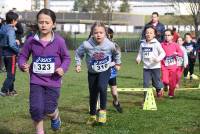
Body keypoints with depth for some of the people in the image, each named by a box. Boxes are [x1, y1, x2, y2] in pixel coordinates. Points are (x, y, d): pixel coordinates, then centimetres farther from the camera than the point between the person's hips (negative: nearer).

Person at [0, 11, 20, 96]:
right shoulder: (10, 30, -20)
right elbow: (11, 44, -26)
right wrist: (18, 50, -11)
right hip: (11, 54, -8)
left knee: (10, 73, 19)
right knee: (11, 74, 1)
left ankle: (11, 90, 27)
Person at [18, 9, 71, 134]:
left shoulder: (59, 41, -9)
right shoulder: (31, 40, -5)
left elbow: (66, 58, 3)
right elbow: (23, 55, 7)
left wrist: (63, 68, -15)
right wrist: (23, 65, -12)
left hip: (53, 81, -1)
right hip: (36, 80, 1)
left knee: (49, 110, 0)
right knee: (36, 108, -7)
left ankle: (56, 116, 38)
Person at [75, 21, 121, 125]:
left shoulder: (110, 45, -20)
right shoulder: (87, 44, -23)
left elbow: (116, 53, 5)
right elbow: (78, 53, -1)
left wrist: (117, 63, 13)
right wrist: (78, 64, -6)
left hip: (105, 71, -1)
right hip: (92, 73, 1)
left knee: (102, 87, -28)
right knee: (93, 95, 9)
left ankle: (103, 111, -10)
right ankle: (92, 116, 29)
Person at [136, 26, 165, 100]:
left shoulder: (156, 43, -8)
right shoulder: (143, 44, 5)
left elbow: (163, 53, -8)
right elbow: (140, 53, 15)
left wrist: (158, 58, -25)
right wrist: (138, 58, -5)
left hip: (155, 67, -3)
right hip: (146, 67, 3)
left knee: (156, 82, 8)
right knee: (145, 83, 0)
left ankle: (160, 89, 42)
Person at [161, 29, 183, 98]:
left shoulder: (175, 45, -1)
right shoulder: (162, 45, -3)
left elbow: (181, 53, 0)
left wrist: (177, 53, -20)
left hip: (173, 66, 1)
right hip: (164, 66, -1)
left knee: (172, 82, 6)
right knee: (165, 80, -17)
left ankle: (171, 93, 32)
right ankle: (165, 85, 20)